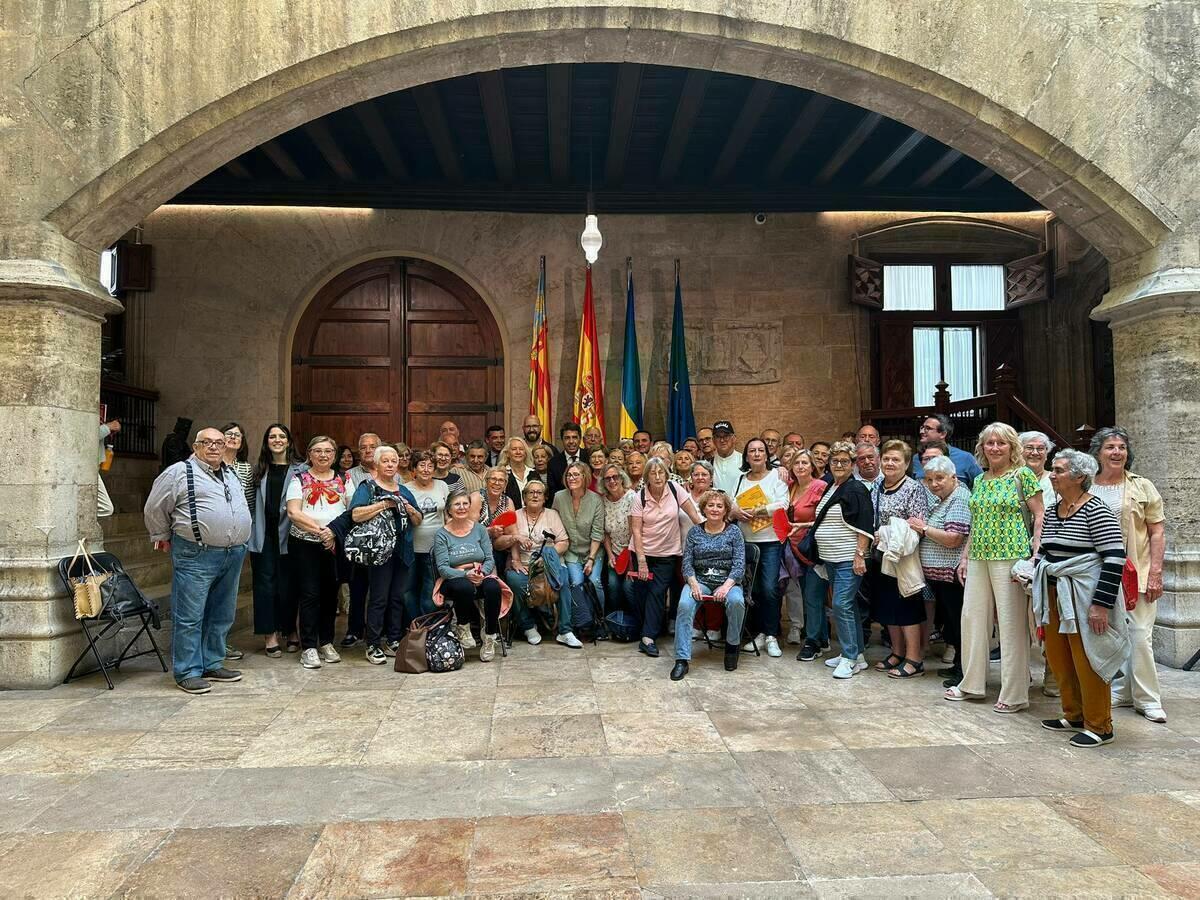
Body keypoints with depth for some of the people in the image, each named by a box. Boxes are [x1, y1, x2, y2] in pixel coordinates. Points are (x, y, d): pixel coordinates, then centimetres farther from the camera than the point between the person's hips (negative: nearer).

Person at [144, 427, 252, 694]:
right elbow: (154, 509, 1)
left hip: (234, 555, 7)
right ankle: (188, 672, 7)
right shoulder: (179, 472, -4)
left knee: (221, 616, 13)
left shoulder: (231, 476, 18)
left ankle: (212, 664, 25)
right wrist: (164, 538, 9)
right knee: (190, 617, -2)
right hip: (196, 556, -7)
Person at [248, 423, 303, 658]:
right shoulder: (260, 470, 12)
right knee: (265, 583, 2)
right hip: (263, 535, 3)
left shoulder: (299, 469, 1)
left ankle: (290, 630, 18)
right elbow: (254, 502, 13)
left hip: (286, 535, -3)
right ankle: (269, 634, 7)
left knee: (287, 584, 4)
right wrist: (254, 530, 6)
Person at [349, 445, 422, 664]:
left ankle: (393, 642, 17)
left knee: (398, 597, 8)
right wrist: (384, 504, -19)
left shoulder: (404, 491, 18)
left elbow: (418, 521, 18)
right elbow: (356, 515, -17)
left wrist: (409, 508, -2)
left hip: (403, 551, 6)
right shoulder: (367, 488, 0)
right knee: (379, 598, -5)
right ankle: (373, 646, 2)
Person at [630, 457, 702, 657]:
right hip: (643, 552, 0)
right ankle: (650, 630, 24)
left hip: (668, 554, 0)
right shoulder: (639, 497, -8)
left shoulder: (675, 489, -6)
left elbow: (694, 514, -3)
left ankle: (648, 638, -7)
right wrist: (641, 561, -13)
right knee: (641, 591, 4)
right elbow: (636, 530, -9)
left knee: (658, 592, -7)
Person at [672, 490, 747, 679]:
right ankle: (682, 659, -27)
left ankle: (732, 645, -7)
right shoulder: (695, 532, 9)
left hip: (728, 581, -1)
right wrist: (694, 584, -15)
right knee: (684, 605, -30)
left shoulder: (733, 531, 5)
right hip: (700, 580, 1)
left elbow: (739, 564, -3)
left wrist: (726, 586, -19)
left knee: (736, 601, -34)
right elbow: (687, 563, 4)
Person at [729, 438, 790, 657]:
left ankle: (771, 636, 2)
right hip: (746, 541, 4)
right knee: (752, 589, 7)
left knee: (769, 588, -9)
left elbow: (782, 505, -11)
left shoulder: (776, 476, 0)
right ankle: (759, 633, 17)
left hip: (771, 541, -4)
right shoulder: (741, 479, 15)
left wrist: (756, 511, -15)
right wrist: (735, 511, -13)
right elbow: (731, 504, 9)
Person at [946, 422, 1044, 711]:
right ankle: (972, 683, 23)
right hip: (979, 558, 7)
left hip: (1011, 557, -6)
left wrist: (1035, 555, -14)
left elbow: (1039, 517, -5)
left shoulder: (1023, 475, -3)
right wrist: (965, 557, 16)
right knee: (972, 616, 9)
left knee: (1012, 623, -1)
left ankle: (1014, 694, 9)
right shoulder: (979, 481, 15)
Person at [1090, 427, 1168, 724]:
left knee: (1140, 636, -3)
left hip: (1137, 575, -2)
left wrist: (1156, 573, -7)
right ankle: (1119, 691, 21)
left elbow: (1157, 533, 1)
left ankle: (1148, 699, 9)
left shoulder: (1142, 487, 4)